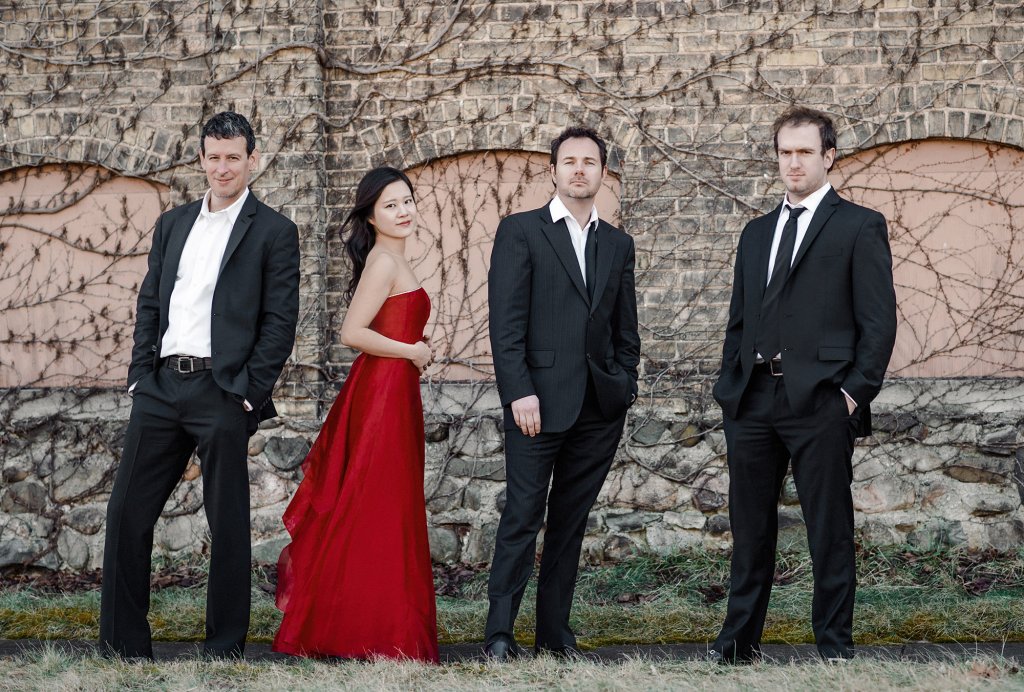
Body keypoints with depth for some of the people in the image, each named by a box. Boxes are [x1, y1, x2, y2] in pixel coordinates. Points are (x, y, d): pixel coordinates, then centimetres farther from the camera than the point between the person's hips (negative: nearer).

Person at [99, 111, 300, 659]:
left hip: (222, 393, -5)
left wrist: (249, 394, -10)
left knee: (227, 523, 1)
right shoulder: (173, 224, 16)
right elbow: (150, 303, 16)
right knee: (127, 511, 4)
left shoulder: (274, 232, 0)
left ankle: (224, 648, 9)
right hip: (161, 386, 5)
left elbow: (280, 322, -4)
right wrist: (141, 375, 4)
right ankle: (123, 643, 12)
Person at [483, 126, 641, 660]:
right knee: (522, 516, -5)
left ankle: (555, 631, 13)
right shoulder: (520, 232, 1)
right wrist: (519, 392, -14)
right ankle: (500, 632, -1)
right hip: (539, 399, -4)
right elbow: (506, 321, -6)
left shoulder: (618, 244, 16)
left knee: (571, 521, 8)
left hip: (600, 408, 4)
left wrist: (624, 384, 5)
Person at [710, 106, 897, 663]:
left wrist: (855, 392, -11)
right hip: (752, 402, 6)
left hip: (820, 401, -5)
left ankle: (835, 646, 7)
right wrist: (729, 386, 11)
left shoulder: (859, 227, 1)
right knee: (749, 528, 9)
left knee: (829, 530, 0)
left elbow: (879, 321, -4)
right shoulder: (756, 233, 19)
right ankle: (739, 642, 17)